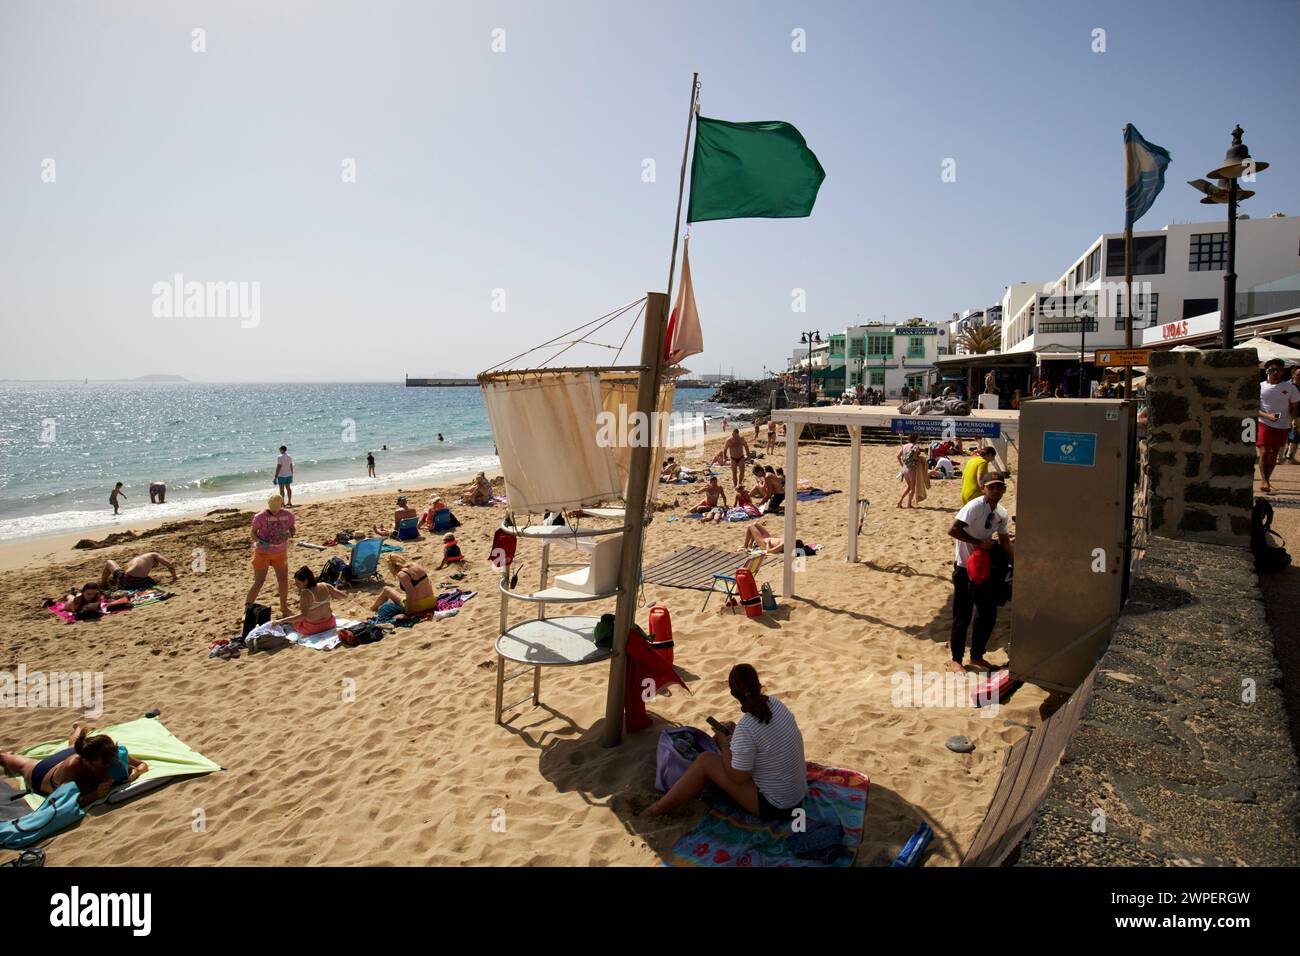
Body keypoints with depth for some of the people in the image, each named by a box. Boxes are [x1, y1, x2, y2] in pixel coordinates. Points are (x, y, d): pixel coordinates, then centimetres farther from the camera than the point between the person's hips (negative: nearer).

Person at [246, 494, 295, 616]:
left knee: (283, 581, 7)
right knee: (259, 582, -5)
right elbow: (253, 533, -7)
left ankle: (284, 609, 25)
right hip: (263, 552, -3)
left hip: (280, 552, 4)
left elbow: (292, 529, 7)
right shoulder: (260, 516, -17)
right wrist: (261, 542, -27)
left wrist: (289, 534, -17)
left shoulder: (288, 515, -8)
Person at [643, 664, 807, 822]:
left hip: (774, 807, -8)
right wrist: (735, 730, 10)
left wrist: (724, 744, -5)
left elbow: (738, 778, -19)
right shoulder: (774, 703, -6)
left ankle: (659, 808, 9)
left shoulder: (745, 729, -29)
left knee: (705, 761, -6)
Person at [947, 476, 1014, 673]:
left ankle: (977, 656, 29)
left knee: (989, 613, 13)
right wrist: (979, 542, -27)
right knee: (962, 615, -1)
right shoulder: (975, 506, -19)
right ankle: (955, 660, 13)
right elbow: (953, 530, -28)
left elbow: (1005, 543, 15)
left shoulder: (1001, 513, 5)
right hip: (965, 569, -8)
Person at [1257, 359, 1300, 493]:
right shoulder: (1259, 387, -2)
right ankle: (1264, 481, -13)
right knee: (1264, 452, -13)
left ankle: (1266, 481, 20)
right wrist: (1268, 416, -18)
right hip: (1264, 424, -2)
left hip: (1282, 426, 2)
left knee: (1273, 454, 10)